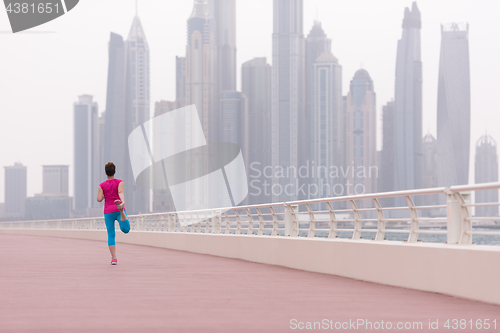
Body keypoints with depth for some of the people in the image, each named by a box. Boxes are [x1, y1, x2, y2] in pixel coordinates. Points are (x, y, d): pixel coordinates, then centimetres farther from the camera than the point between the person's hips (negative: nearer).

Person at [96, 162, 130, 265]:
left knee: (111, 236, 7)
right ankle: (121, 209, -46)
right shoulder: (119, 182, 4)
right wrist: (123, 203, -32)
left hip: (108, 211, 2)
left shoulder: (102, 185, 6)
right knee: (125, 230, -21)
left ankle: (114, 258, -6)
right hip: (118, 210, -2)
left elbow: (99, 199, -4)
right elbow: (121, 192, -16)